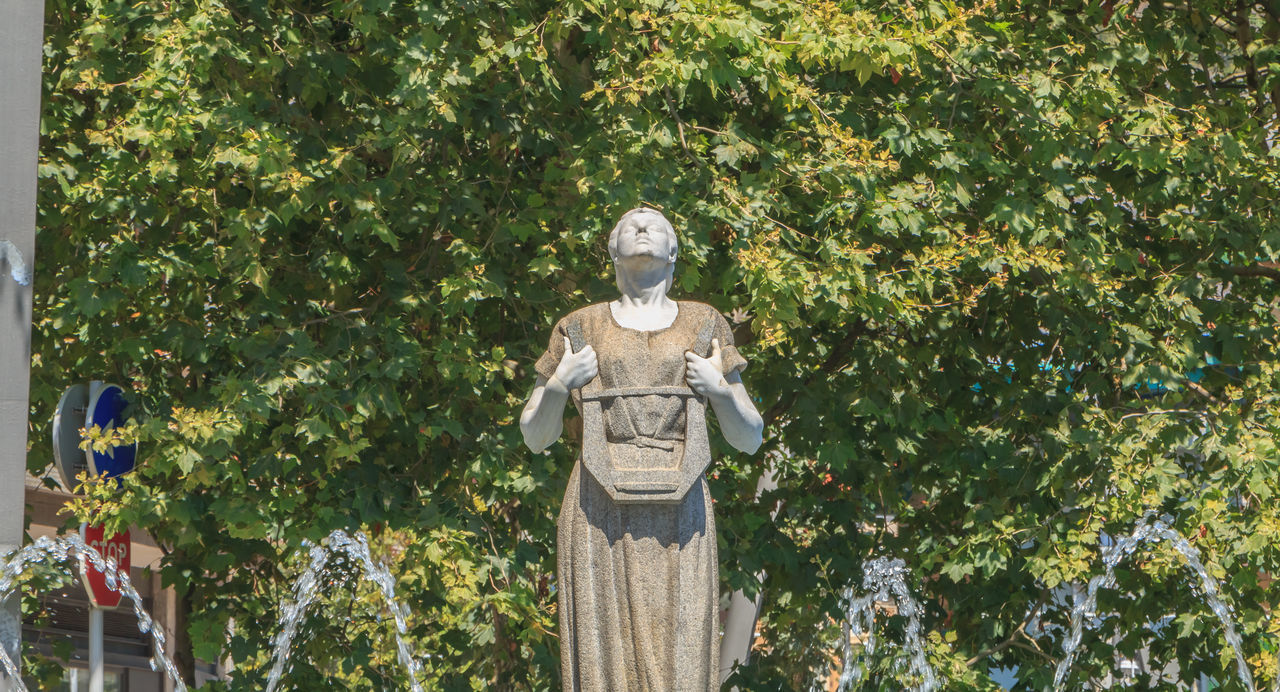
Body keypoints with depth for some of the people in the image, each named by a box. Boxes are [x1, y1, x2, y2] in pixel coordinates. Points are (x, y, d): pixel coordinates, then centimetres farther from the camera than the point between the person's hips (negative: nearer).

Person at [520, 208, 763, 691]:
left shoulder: (703, 326, 14)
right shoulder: (581, 329, 13)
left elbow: (749, 439, 14)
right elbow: (535, 438, 15)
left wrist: (721, 391, -4)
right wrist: (559, 385, -2)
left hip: (678, 512, 0)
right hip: (602, 512, 0)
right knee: (604, 653, -8)